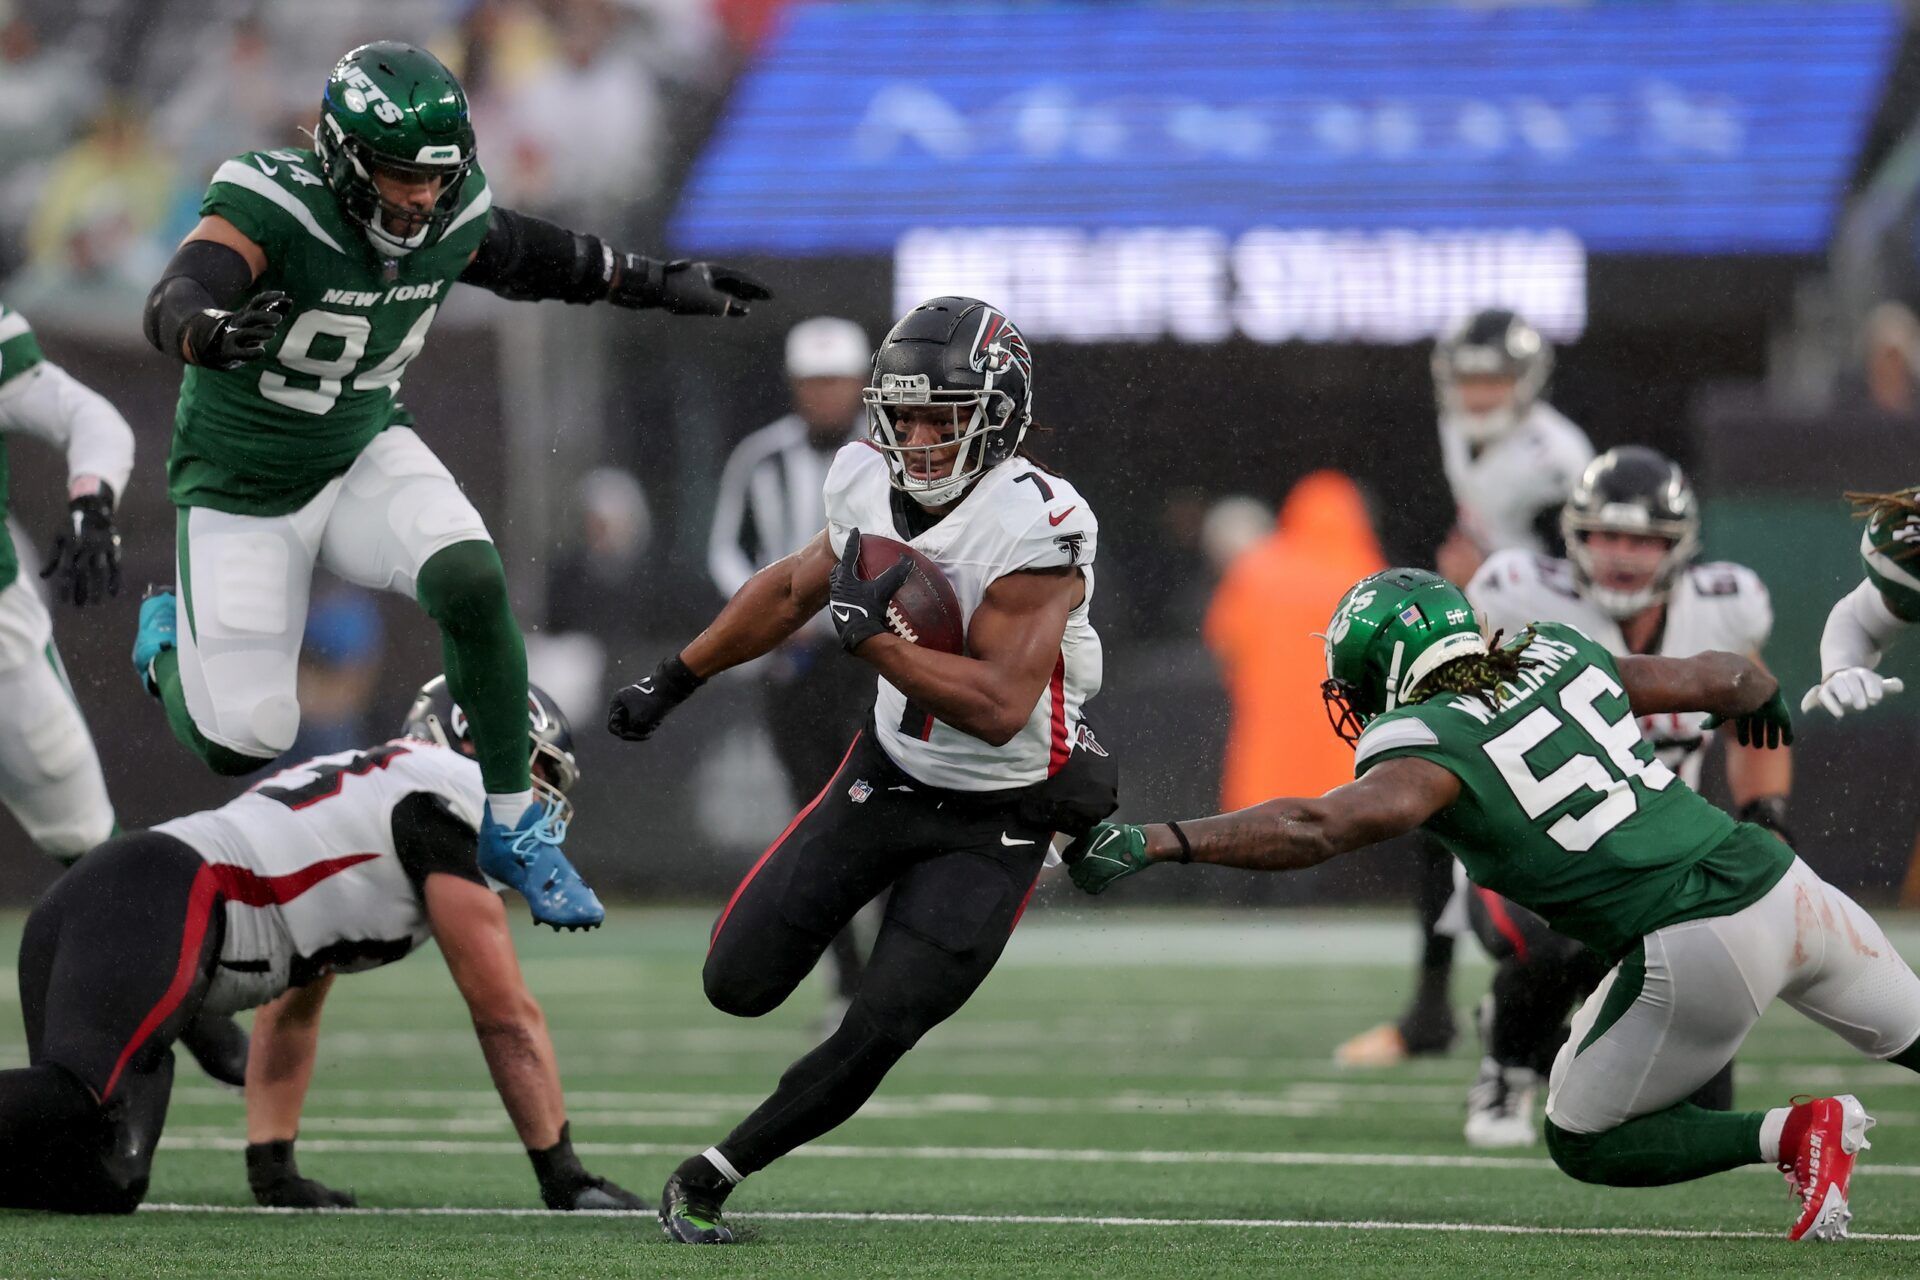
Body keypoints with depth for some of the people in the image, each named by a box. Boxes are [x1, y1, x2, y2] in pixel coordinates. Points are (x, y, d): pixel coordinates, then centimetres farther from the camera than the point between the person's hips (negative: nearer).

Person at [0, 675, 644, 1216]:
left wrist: (273, 1171, 38)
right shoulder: (460, 790, 10)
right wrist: (562, 1177, 13)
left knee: (101, 1181, -2)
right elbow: (507, 1015, 8)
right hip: (161, 912, -9)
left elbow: (289, 1014, 42)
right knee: (78, 1106, -31)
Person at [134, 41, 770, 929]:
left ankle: (513, 826, -9)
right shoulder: (272, 206, -30)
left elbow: (528, 257, 11)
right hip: (245, 483, -4)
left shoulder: (451, 216, -12)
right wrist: (220, 334, -69)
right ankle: (172, 638, 31)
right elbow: (173, 306, -45)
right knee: (243, 743, -6)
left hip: (363, 455, 4)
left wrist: (663, 284, 19)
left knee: (470, 581, -26)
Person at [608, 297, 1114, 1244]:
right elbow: (792, 591, 12)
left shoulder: (1034, 528, -28)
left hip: (997, 818, -5)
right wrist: (672, 682, 20)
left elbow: (1002, 707, -32)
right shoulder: (872, 487, -8)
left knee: (877, 1033, -10)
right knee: (740, 983, 0)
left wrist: (872, 635, -32)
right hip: (890, 768, 6)